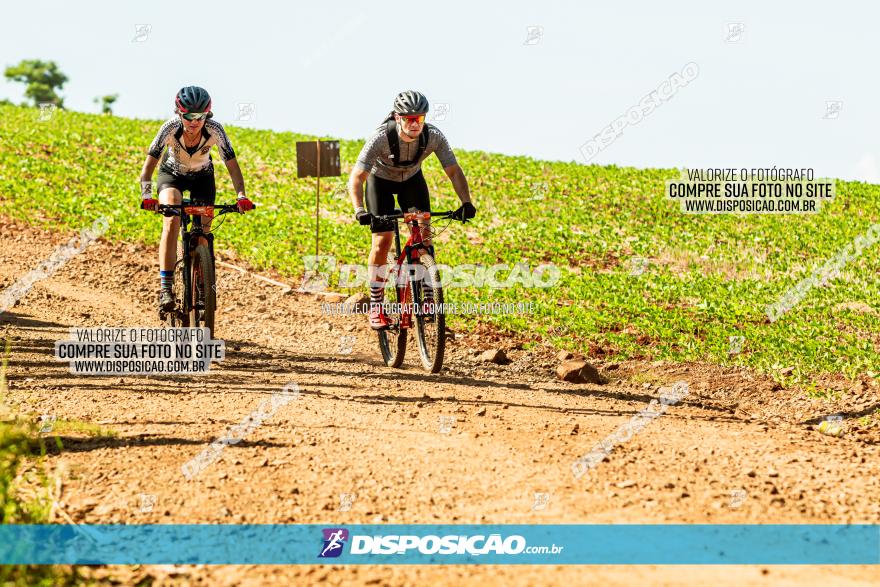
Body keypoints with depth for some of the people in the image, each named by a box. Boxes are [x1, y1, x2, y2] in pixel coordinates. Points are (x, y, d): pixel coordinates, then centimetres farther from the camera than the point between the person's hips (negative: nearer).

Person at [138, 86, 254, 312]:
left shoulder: (214, 130, -30)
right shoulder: (170, 128, -32)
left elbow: (232, 164, -29)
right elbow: (149, 165, -34)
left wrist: (241, 195, -43)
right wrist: (146, 195, -49)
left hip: (202, 177, 2)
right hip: (172, 174, -2)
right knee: (172, 221, -26)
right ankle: (165, 289, -29)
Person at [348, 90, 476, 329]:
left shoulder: (434, 136, -30)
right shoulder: (381, 138, -37)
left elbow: (453, 170, -28)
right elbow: (356, 177, -39)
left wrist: (466, 202, -43)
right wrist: (359, 209, -55)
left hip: (412, 179, 3)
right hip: (381, 179, -3)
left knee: (423, 233, -13)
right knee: (382, 240, -13)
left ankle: (427, 296, 0)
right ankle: (376, 306, -3)